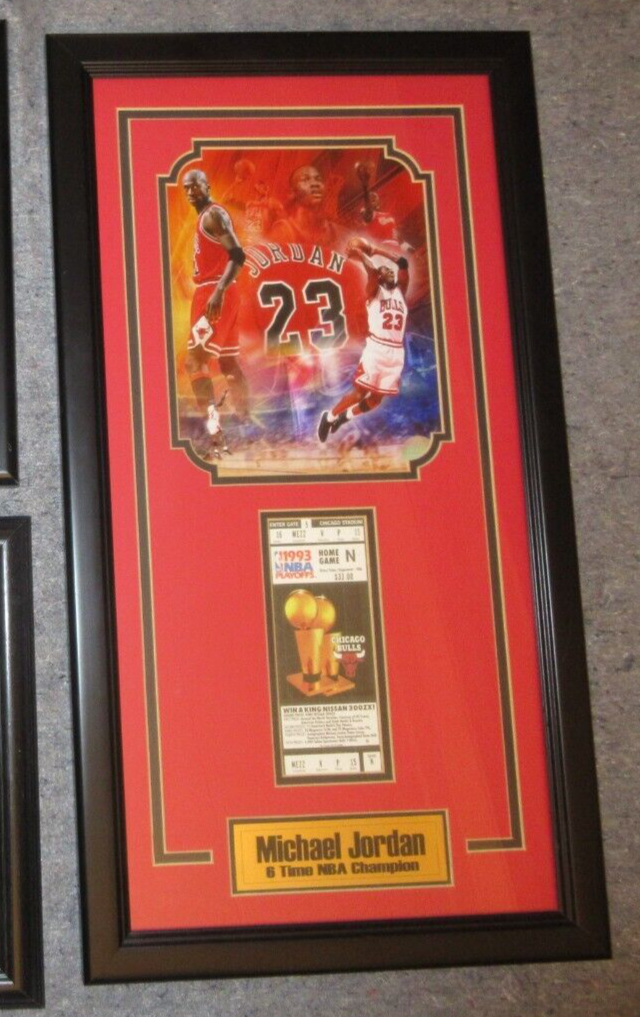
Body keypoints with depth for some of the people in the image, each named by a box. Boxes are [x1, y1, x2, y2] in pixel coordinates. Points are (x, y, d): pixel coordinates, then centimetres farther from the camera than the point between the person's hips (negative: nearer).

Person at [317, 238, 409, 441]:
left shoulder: (400, 291, 16)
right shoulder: (375, 292, 2)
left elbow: (403, 264, 9)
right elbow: (373, 271, -17)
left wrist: (378, 251, 10)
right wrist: (360, 254, -3)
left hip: (396, 352, 5)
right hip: (376, 348, -5)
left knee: (378, 396, 9)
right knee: (361, 391, -5)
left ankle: (347, 416, 30)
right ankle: (329, 416, 14)